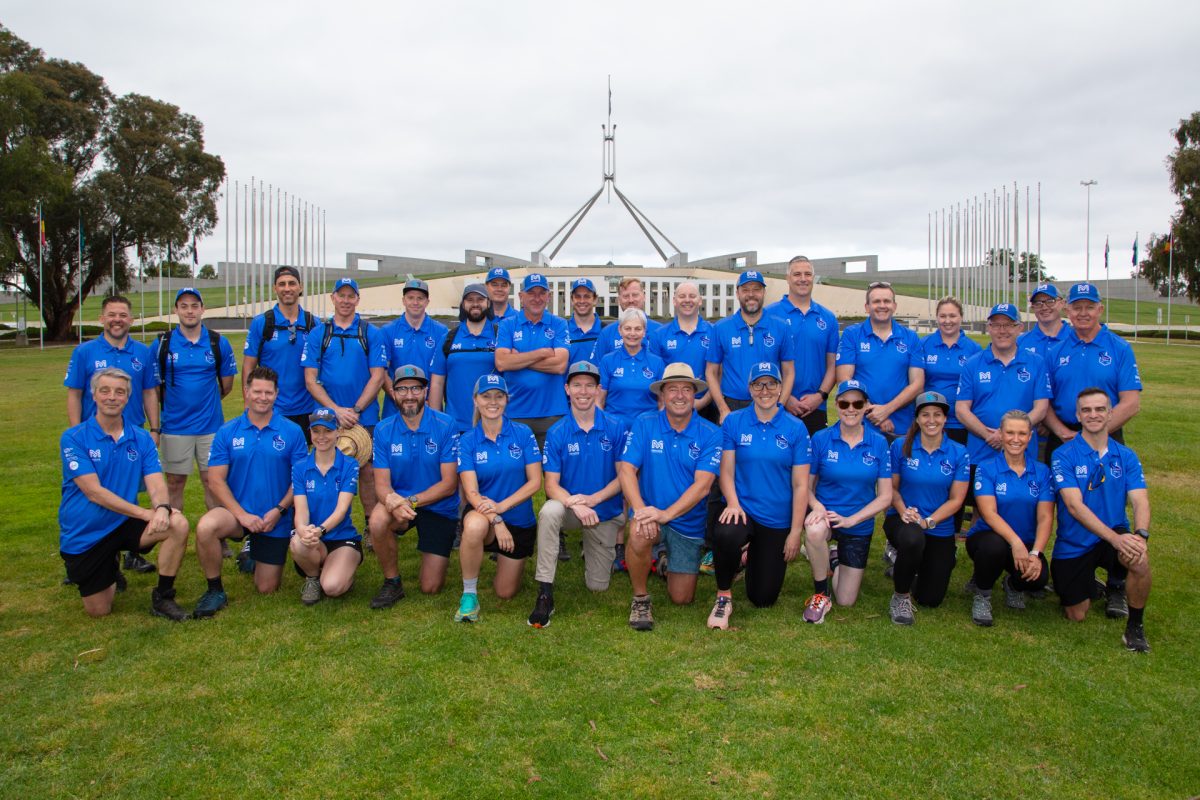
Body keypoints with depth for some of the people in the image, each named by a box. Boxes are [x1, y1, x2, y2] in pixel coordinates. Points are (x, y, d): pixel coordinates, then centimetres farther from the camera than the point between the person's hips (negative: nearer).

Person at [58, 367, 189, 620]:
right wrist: (146, 513, -27)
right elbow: (94, 492, -20)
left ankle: (163, 597, -9)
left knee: (178, 524, -26)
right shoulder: (73, 438, -12)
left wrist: (162, 507, -35)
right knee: (98, 611, 1)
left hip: (124, 523, 2)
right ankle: (109, 570, 35)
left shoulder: (141, 439, -1)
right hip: (84, 535, -2)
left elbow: (156, 484, -11)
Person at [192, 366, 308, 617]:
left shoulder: (292, 432, -5)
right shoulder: (227, 432, -2)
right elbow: (216, 479, -5)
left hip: (276, 520, 0)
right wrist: (241, 514, -17)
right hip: (237, 511, 0)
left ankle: (256, 556, 41)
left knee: (266, 589, 5)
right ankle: (215, 591, -10)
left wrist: (279, 510, -16)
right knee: (205, 528, -34)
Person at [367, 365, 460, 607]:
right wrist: (392, 500, -33)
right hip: (400, 502, 2)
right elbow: (382, 483, -9)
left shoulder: (445, 426, -13)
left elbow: (449, 484, -14)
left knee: (431, 588, -5)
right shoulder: (383, 430, -5)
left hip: (439, 508, -1)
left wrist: (410, 501, -26)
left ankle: (437, 555, 32)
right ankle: (392, 583, -8)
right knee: (378, 520, -35)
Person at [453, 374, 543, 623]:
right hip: (483, 515, -1)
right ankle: (469, 595, -17)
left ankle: (504, 560, 41)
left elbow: (535, 482, -9)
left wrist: (501, 506, -23)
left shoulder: (523, 433, -6)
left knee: (506, 593, 5)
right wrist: (495, 520, -31)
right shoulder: (467, 441, -7)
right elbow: (471, 492, -14)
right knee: (475, 526, -39)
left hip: (519, 520, 1)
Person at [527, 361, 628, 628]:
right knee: (549, 511, -37)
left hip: (605, 512, 1)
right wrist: (575, 504, -33)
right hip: (569, 504, -1)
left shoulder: (616, 427, -9)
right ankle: (545, 593, -28)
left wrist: (593, 499, -23)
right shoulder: (556, 432, -9)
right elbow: (552, 485, -13)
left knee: (598, 585, 7)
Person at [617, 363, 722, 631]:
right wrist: (640, 509, -31)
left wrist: (666, 513, -31)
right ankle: (640, 598, -11)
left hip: (688, 521, 1)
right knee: (640, 534, -37)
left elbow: (702, 485, -18)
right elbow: (626, 470, -13)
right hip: (650, 510, -1)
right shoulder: (644, 425, -6)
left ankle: (670, 564, 41)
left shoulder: (710, 434, -9)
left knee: (682, 598, 5)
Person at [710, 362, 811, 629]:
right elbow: (727, 472, -3)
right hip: (743, 509, -1)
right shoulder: (734, 422, -3)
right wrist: (733, 504, -21)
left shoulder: (796, 429, -5)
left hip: (778, 519, 1)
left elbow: (800, 485, -4)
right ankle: (723, 596, -10)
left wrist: (795, 532, -8)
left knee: (763, 598, 8)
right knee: (725, 535, -39)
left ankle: (756, 556, 43)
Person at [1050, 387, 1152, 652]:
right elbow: (1075, 506, -20)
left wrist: (1140, 534, -32)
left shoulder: (1126, 457, 0)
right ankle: (1089, 583, 38)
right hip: (1073, 545, -1)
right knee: (1077, 616, 2)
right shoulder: (1064, 456, -10)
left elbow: (1140, 502, -10)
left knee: (1139, 558, -34)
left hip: (1116, 536, 2)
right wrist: (1115, 537, -32)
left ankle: (1135, 627, -8)